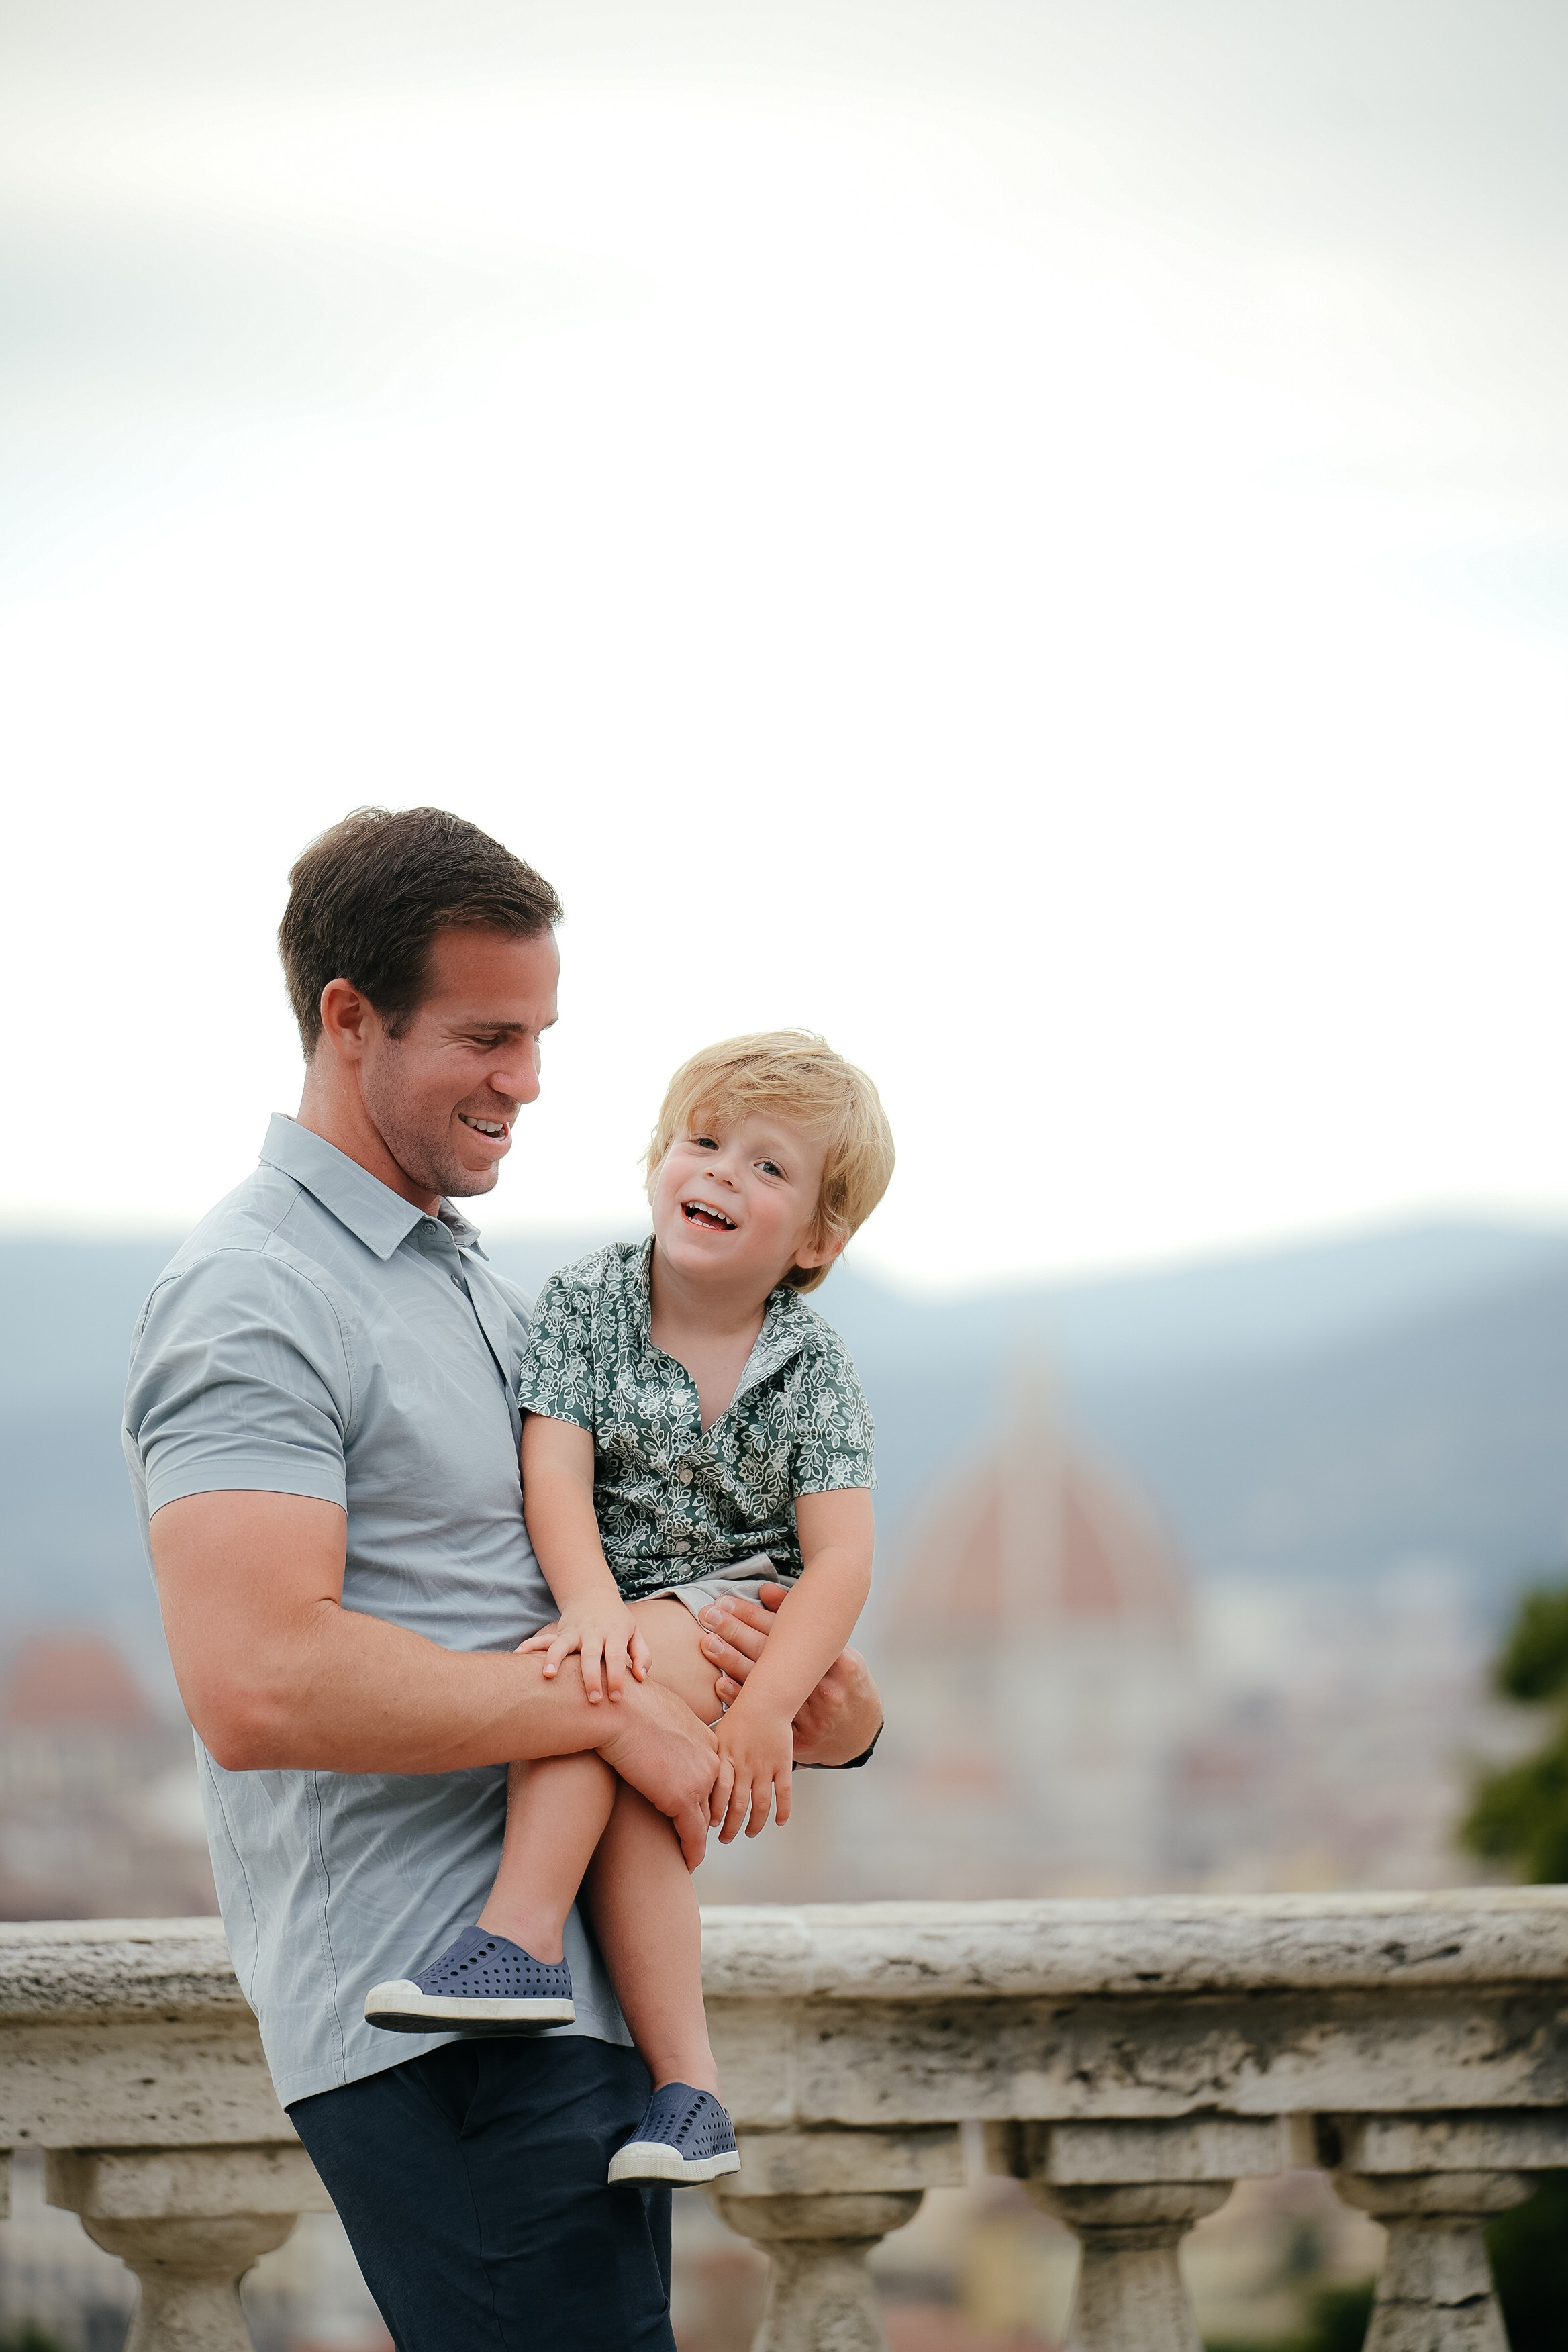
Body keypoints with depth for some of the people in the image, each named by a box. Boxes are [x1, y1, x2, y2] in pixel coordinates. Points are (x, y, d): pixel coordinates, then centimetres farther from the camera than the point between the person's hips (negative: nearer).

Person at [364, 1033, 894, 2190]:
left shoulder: (814, 1366, -6)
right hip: (619, 1610, 2)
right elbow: (555, 1474, -12)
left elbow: (842, 1558, -12)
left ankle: (520, 1936, -34)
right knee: (632, 1791, -24)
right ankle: (688, 2094, -28)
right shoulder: (586, 1302, -2)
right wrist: (592, 1605, -32)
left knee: (587, 1678, -31)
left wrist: (767, 1703, -27)